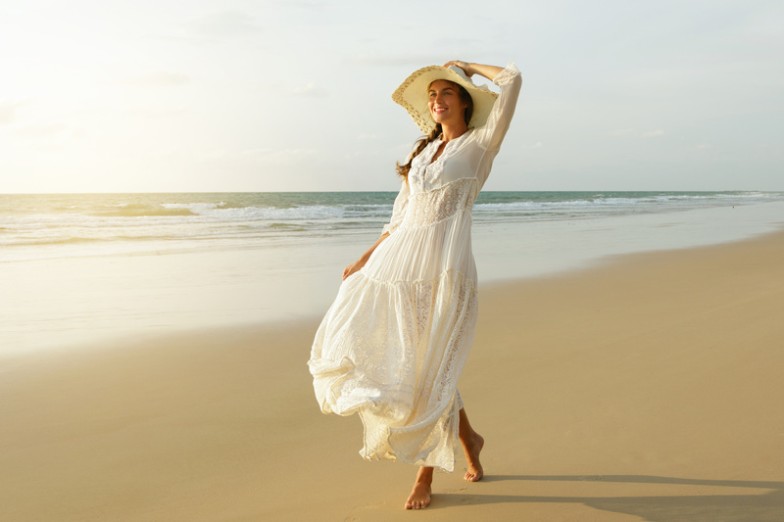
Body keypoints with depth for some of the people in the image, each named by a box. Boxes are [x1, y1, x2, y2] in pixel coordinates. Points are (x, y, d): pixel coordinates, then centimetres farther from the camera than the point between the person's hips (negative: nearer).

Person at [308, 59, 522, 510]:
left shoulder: (480, 144, 2)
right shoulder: (424, 150, 20)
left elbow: (512, 79, -7)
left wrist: (468, 66, 9)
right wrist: (365, 260, 14)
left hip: (444, 270, -6)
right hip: (398, 265, 7)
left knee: (429, 370, -1)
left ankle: (426, 472, 19)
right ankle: (466, 436, 24)